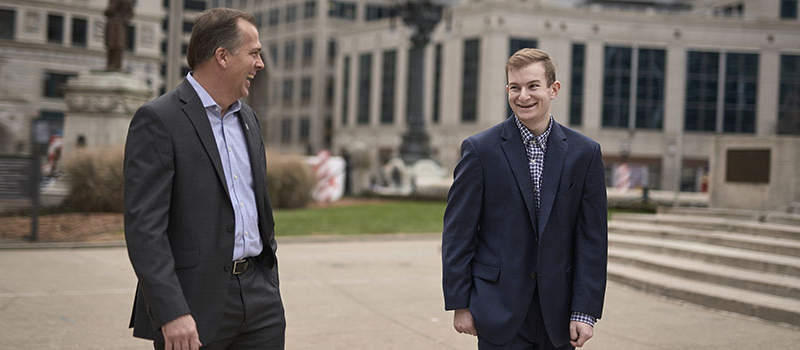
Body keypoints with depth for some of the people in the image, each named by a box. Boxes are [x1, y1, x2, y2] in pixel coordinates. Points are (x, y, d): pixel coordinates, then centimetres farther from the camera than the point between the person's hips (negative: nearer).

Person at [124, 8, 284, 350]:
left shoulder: (247, 118, 14)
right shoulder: (157, 120, -10)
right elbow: (144, 225, -16)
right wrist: (171, 313, -22)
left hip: (259, 297, 7)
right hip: (195, 304, -6)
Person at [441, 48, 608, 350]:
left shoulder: (585, 152, 2)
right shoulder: (480, 149, -3)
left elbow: (592, 237, 1)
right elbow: (458, 233, -2)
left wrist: (585, 311, -4)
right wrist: (460, 304, -5)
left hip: (557, 312, 2)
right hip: (500, 311, -2)